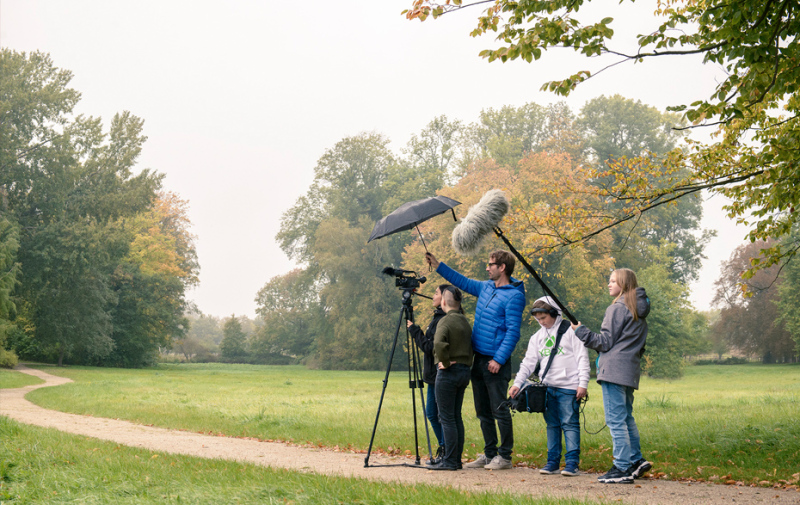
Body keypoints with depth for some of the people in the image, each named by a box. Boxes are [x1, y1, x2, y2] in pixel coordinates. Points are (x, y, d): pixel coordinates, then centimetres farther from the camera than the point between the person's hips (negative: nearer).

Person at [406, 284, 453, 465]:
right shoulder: (438, 318, 15)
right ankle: (442, 450, 24)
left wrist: (415, 331, -13)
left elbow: (430, 347, -21)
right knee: (431, 413, 15)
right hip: (433, 375, 11)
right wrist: (416, 331, 12)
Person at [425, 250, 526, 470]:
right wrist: (438, 266, 26)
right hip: (478, 359, 9)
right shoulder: (486, 287, 13)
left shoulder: (514, 295, -12)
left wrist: (499, 359, -21)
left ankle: (505, 456, 4)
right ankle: (489, 454, 21)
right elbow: (463, 282, 28)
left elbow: (513, 332, -16)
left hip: (496, 363, -9)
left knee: (500, 410, -4)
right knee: (483, 411, 13)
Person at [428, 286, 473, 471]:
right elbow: (470, 346, 17)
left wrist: (445, 362, -17)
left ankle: (450, 461, -4)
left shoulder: (445, 321, -13)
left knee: (447, 417, -4)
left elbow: (439, 343, -29)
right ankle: (456, 459, 14)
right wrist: (466, 364, 14)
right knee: (456, 416, 12)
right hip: (464, 371, 8)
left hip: (449, 372, -8)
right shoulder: (465, 322, 13)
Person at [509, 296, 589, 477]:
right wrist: (517, 383, 0)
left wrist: (583, 383, -9)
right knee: (552, 425, 7)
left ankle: (572, 462, -5)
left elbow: (582, 358, -3)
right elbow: (528, 362, 13)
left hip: (568, 387, -5)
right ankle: (553, 462, 11)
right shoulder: (537, 337, 16)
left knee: (570, 423, -6)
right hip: (547, 388, 5)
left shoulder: (570, 330, 0)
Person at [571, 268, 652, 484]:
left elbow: (605, 342, -10)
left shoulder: (617, 308, -9)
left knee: (616, 420, -7)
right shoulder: (639, 312, 17)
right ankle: (636, 460, 20)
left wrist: (580, 331, -5)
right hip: (631, 372, 9)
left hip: (614, 370, -9)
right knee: (626, 418, 18)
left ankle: (622, 468, -8)